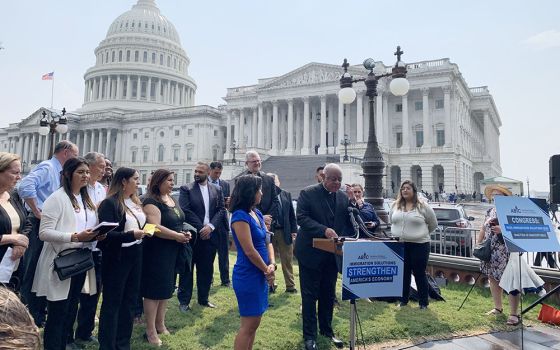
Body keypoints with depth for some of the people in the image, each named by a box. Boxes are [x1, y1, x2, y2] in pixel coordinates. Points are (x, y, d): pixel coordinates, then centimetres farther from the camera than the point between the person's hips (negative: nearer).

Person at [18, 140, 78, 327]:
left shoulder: (57, 172, 16)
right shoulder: (47, 167, -12)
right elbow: (25, 186, -29)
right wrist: (37, 212, -23)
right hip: (40, 225, -10)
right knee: (33, 272, 0)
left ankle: (39, 313, 28)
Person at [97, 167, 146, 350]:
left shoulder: (136, 202, 10)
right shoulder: (109, 203, -13)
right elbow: (106, 233, -19)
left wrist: (145, 232, 0)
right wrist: (131, 235, -28)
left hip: (135, 256, 7)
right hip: (117, 258, -7)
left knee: (130, 300, 14)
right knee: (112, 302, 5)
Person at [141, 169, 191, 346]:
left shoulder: (173, 200, 11)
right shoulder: (151, 202, -15)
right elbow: (155, 228, -25)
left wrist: (185, 233, 0)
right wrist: (177, 236, -18)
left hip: (172, 252, 9)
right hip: (156, 252, -8)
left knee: (166, 288, 16)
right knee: (154, 290, 0)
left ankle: (160, 325, 30)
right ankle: (150, 331, 12)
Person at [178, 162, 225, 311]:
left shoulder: (217, 190, 9)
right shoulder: (186, 189, -1)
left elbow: (221, 210, 3)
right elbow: (186, 211, -9)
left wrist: (210, 226, -11)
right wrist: (200, 228, -13)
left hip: (210, 235, 3)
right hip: (192, 235, -3)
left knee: (206, 269, 11)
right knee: (187, 269, 5)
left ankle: (203, 298, 25)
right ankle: (184, 301, 15)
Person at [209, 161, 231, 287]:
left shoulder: (225, 184, 9)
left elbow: (228, 204, 11)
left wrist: (228, 203, -13)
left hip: (222, 221, 2)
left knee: (224, 252, 4)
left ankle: (225, 279, 12)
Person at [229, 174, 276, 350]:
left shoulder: (257, 213, 8)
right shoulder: (240, 216, -18)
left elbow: (267, 241, 11)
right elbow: (250, 251, -19)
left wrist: (272, 265, -5)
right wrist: (267, 271, -8)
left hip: (260, 275, 8)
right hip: (248, 276, -8)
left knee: (254, 322, 16)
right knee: (249, 324, 2)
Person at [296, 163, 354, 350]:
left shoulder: (343, 196, 5)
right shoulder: (308, 193, -9)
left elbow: (350, 222, 5)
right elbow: (301, 217, -17)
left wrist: (352, 201, -10)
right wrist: (324, 230, -27)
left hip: (332, 253, 5)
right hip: (311, 252, -4)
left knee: (328, 294, 16)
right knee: (310, 294, 4)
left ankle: (326, 329, 32)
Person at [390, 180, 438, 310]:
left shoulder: (423, 206, -4)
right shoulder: (395, 206, 6)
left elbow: (433, 224, 6)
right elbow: (392, 221, 20)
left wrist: (421, 233, 11)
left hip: (419, 245, -3)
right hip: (399, 245, 3)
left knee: (420, 274, 4)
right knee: (403, 274, 11)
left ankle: (423, 302, 16)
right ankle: (403, 300, 24)